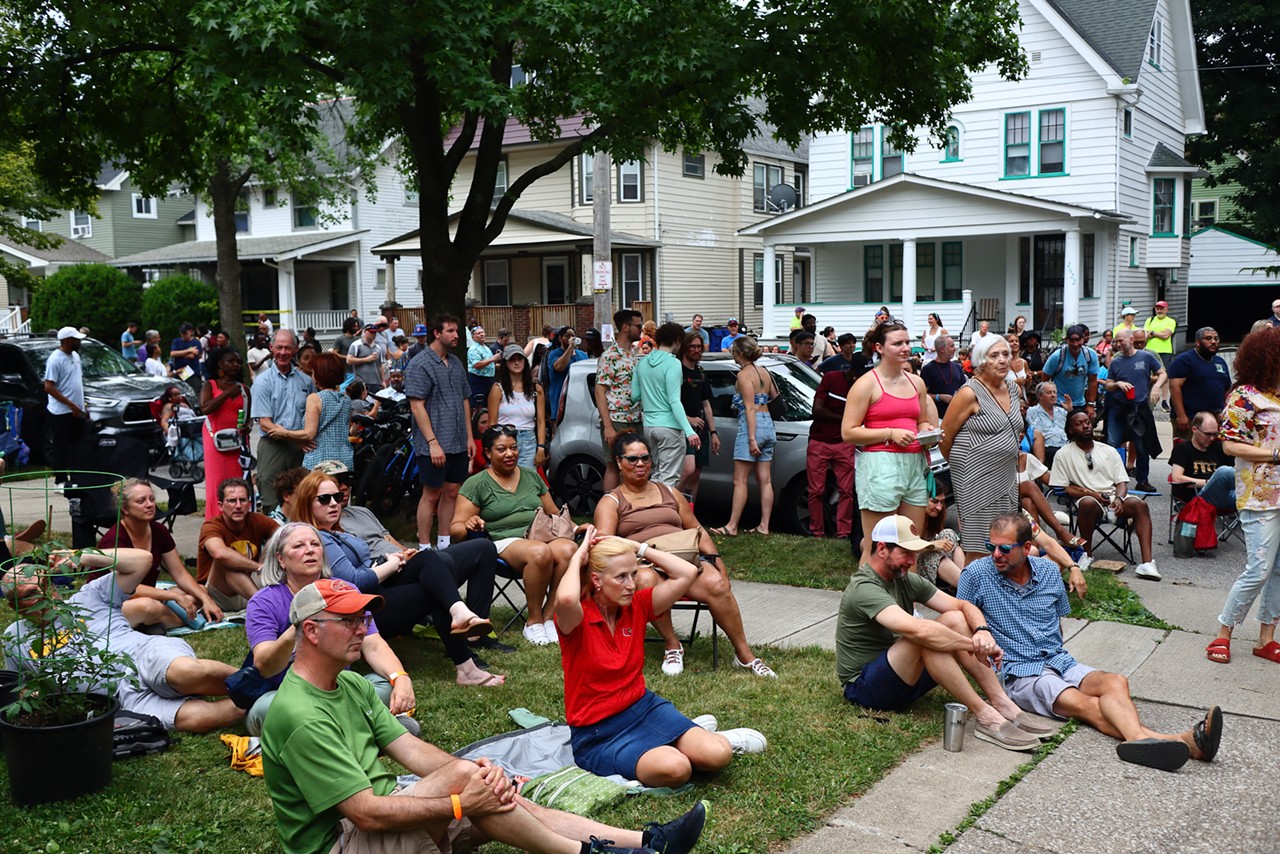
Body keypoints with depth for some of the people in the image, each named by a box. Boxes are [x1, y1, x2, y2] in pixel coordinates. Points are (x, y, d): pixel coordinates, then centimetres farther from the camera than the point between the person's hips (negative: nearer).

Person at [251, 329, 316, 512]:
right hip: (272, 447, -3)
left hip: (301, 448, 3)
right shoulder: (263, 381, 0)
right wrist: (296, 437, -16)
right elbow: (265, 424, -6)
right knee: (272, 506, -3)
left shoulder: (305, 381, 11)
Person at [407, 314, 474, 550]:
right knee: (431, 495, -1)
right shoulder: (420, 364, -10)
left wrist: (469, 436, 13)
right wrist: (433, 443, -19)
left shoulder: (456, 363, 14)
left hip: (458, 443, 7)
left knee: (451, 492, 11)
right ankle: (424, 548, 7)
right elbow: (417, 406, -15)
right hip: (434, 445, -7)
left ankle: (444, 544, 22)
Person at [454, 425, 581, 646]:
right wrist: (468, 526, -22)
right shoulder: (476, 484, 7)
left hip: (544, 536, 4)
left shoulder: (531, 476, 21)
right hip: (505, 542, -4)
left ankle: (549, 616, -19)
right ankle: (534, 621, -21)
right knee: (540, 552, -38)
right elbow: (455, 528, 2)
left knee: (569, 550, -32)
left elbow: (554, 513, 25)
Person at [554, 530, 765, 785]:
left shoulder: (637, 606, 1)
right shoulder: (577, 618, -16)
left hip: (644, 706, 6)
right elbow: (566, 598, -42)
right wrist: (577, 557, -23)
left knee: (717, 755, -16)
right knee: (674, 768, -31)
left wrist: (638, 547, -6)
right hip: (598, 734, -6)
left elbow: (687, 573, -6)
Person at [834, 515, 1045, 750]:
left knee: (954, 620, -10)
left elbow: (963, 606, 1)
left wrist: (983, 631, -20)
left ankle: (1003, 706, -15)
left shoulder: (905, 580, 6)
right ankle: (986, 717, -28)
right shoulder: (865, 589, -23)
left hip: (903, 676, 9)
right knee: (925, 637, -33)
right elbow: (917, 629, -37)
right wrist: (974, 645, -29)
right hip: (863, 687, -9)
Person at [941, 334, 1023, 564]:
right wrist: (960, 465, 3)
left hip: (1006, 475, 8)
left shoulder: (1012, 388, 11)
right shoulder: (970, 393, -12)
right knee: (978, 551, -5)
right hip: (977, 480, -8)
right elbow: (945, 436, -8)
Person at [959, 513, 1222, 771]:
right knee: (1086, 705, -31)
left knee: (1115, 683, -27)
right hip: (1018, 672, -5)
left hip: (1058, 661, 5)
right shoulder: (976, 574, -2)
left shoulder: (1049, 571, 11)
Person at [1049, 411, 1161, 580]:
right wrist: (1091, 493, -14)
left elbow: (1122, 482, 11)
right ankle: (1087, 554, -20)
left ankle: (1147, 562, -38)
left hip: (1113, 498, 3)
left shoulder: (1109, 451, 17)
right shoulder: (1063, 454, 7)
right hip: (1088, 498, -3)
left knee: (1140, 505, -28)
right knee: (1088, 502, -40)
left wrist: (1118, 499, -12)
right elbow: (1063, 488, 1)